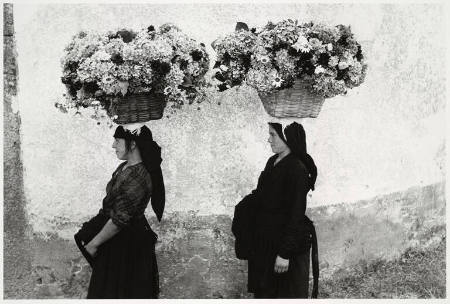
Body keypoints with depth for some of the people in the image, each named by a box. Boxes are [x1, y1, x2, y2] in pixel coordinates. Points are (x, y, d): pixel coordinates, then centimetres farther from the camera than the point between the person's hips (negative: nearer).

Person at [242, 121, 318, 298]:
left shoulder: (297, 169, -18)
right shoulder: (272, 162, 6)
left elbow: (296, 214, -20)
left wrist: (285, 253, -20)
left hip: (287, 242, -8)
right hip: (265, 241, 8)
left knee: (287, 292, 7)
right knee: (264, 291, 15)